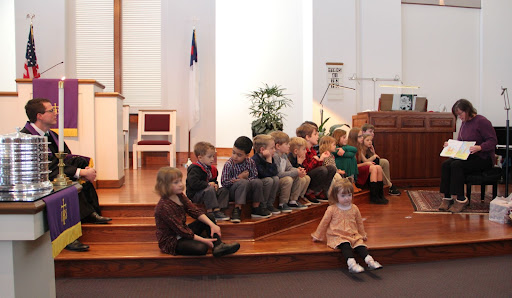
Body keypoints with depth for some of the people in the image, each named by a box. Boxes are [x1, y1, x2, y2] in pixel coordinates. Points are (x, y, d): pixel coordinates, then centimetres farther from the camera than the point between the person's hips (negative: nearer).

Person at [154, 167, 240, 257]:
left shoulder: (180, 196, 1)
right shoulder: (164, 206, -26)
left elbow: (195, 211, -3)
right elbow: (181, 230, -25)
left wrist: (212, 225, -17)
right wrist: (204, 240, -24)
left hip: (184, 233, 9)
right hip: (170, 242, -9)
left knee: (210, 217, 4)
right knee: (201, 248, -33)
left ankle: (218, 246, -11)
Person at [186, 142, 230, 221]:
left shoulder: (212, 169, 11)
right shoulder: (195, 169, -17)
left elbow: (214, 180, 27)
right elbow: (194, 184, -31)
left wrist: (215, 184, 1)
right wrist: (208, 184, -22)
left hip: (208, 192, 9)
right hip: (195, 195, -9)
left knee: (224, 190, -7)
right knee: (210, 190, -35)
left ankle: (218, 210, -19)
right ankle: (212, 213, -33)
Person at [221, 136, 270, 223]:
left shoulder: (251, 162, -3)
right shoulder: (228, 164, -13)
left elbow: (255, 177, -5)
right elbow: (224, 183, -14)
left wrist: (246, 179, -21)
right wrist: (240, 177, -16)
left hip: (247, 190, 4)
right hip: (231, 191, -4)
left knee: (258, 182, -24)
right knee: (243, 182, -34)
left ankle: (256, 208, -8)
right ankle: (237, 209, -26)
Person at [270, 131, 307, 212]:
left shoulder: (284, 155, 10)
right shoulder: (274, 156, -22)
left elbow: (289, 168, 13)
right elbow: (278, 174, -27)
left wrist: (298, 170, -11)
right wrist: (296, 172, -22)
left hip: (282, 178, 10)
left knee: (297, 177, 4)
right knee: (288, 179, -30)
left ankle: (293, 201, 9)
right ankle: (282, 204, -16)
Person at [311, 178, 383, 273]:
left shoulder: (354, 208, 9)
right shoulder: (332, 209, -2)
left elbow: (359, 223, 26)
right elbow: (324, 223, 8)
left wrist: (363, 235, 34)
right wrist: (317, 236, 15)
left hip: (353, 235, 4)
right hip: (337, 236, -4)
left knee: (360, 244, -25)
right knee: (345, 245, -33)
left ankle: (369, 260, -37)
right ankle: (351, 263, -49)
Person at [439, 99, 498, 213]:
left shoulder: (481, 121, -11)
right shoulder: (464, 123, 14)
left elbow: (493, 141, -16)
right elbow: (460, 141, 25)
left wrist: (479, 147, -32)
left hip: (483, 158, -7)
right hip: (467, 157, 7)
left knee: (456, 165, -30)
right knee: (445, 164, -18)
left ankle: (460, 199, -21)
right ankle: (447, 198, -19)